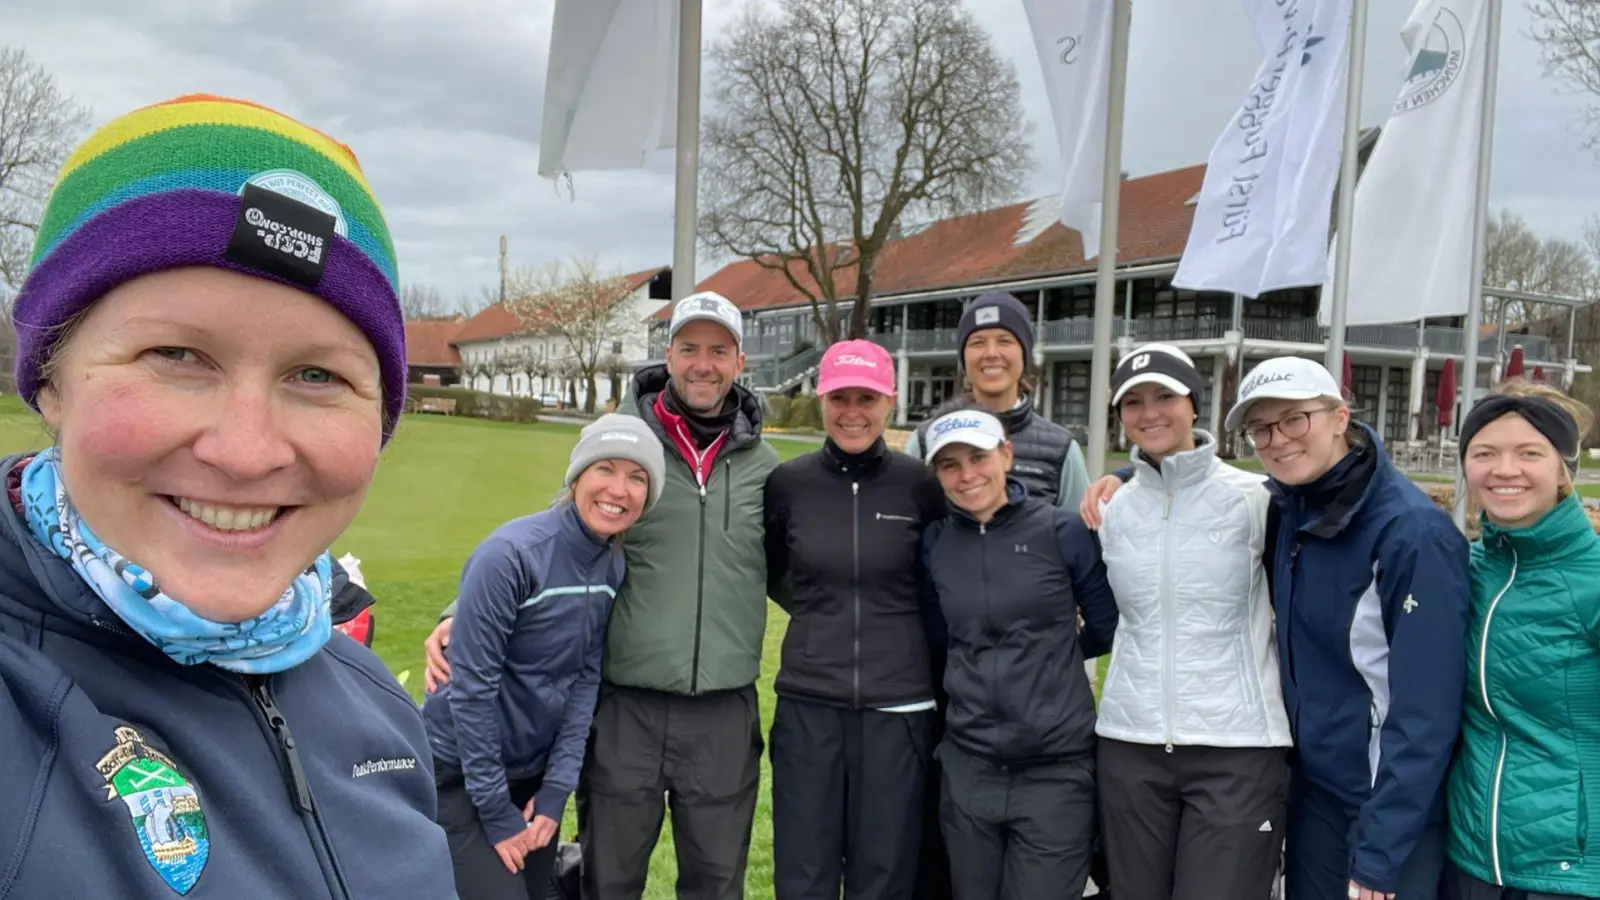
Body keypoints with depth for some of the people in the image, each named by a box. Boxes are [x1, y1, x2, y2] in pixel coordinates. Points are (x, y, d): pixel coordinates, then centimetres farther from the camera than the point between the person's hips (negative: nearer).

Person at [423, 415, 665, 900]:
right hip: (459, 773, -6)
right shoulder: (511, 554, -23)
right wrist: (495, 809, -16)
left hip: (533, 770, 6)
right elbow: (471, 687, -21)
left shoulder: (615, 568, -3)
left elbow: (586, 678, -1)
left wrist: (557, 787, -6)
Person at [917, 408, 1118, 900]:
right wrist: (981, 667, 4)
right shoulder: (935, 543, 3)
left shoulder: (1061, 531, -6)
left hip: (1056, 771, -3)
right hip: (967, 769, 3)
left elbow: (1107, 629, 3)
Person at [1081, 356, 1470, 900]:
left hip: (1394, 807, -6)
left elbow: (1425, 712, -21)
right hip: (1312, 789, 6)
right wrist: (1128, 481, 1)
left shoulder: (1413, 532, -20)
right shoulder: (1286, 507, -1)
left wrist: (1380, 854, -20)